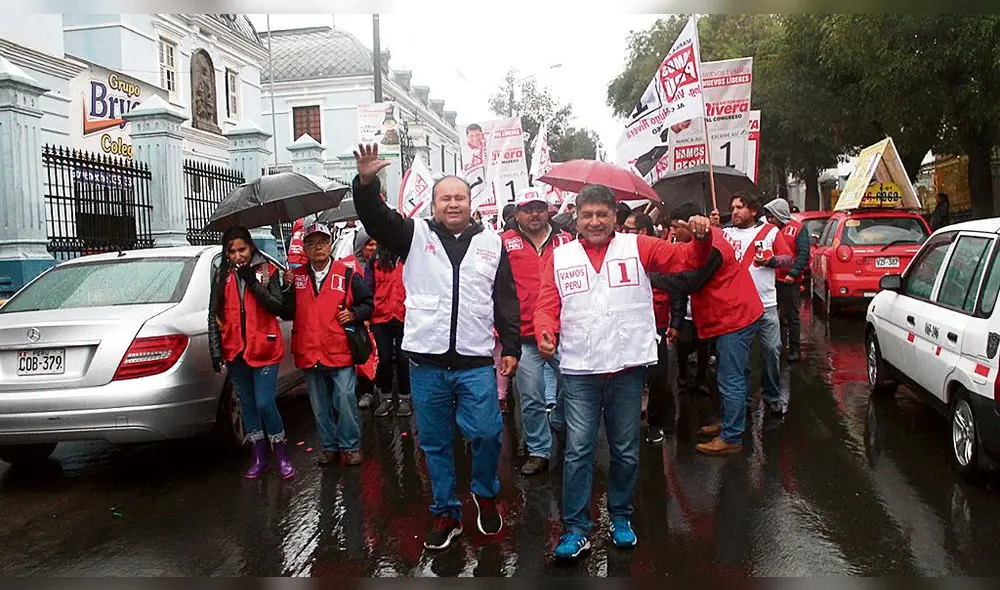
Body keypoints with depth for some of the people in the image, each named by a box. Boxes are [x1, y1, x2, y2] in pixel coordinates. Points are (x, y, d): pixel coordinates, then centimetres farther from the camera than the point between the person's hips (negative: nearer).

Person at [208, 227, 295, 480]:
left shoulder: (267, 271, 0)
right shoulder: (222, 276, 8)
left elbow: (278, 307, -9)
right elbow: (213, 316, 7)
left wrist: (253, 283, -17)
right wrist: (216, 351, 1)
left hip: (263, 349, -4)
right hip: (235, 351, 4)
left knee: (265, 403, -9)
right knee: (247, 404, 11)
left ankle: (282, 456, 8)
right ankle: (259, 458, 23)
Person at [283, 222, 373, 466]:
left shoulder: (348, 274, -2)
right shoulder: (296, 276, 8)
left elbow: (367, 304, 4)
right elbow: (287, 313, 6)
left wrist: (353, 314, -13)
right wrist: (288, 288, -7)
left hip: (340, 352, -3)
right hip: (309, 352, 4)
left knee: (345, 400, -2)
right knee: (320, 406, 13)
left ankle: (350, 446, 13)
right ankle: (329, 446, 26)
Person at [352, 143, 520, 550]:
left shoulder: (491, 243, 8)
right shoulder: (415, 235, 6)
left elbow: (506, 301, 9)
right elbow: (375, 218, -9)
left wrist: (512, 348, 4)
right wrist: (366, 183, -27)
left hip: (476, 362, 0)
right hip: (425, 361, 1)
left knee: (487, 434, -4)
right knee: (435, 443, 10)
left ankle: (485, 494, 25)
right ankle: (446, 513, 26)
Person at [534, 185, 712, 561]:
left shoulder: (638, 247, 5)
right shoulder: (559, 257, 5)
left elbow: (686, 259, 2)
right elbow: (547, 305, 2)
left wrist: (701, 238, -18)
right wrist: (545, 332, -17)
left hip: (628, 368, 1)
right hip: (578, 373, 0)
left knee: (626, 450, 13)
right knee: (578, 450, 0)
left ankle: (621, 516, 32)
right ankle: (575, 528, 13)